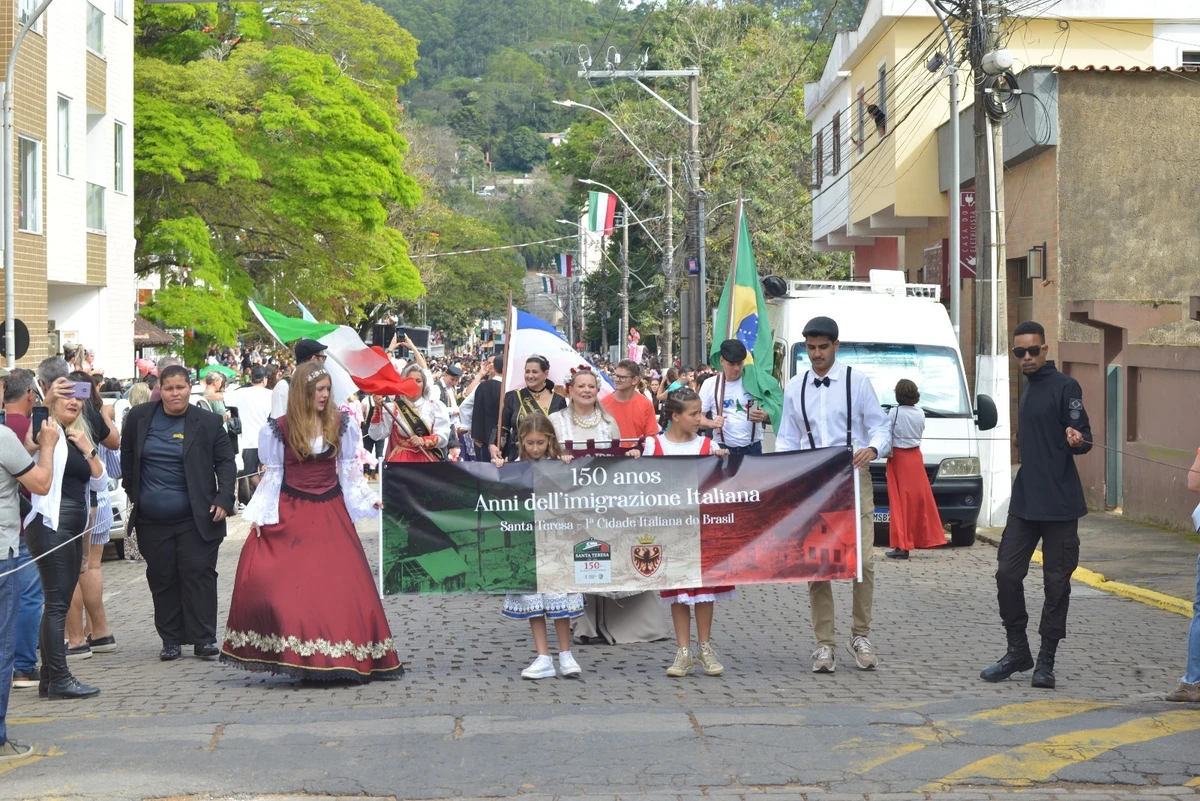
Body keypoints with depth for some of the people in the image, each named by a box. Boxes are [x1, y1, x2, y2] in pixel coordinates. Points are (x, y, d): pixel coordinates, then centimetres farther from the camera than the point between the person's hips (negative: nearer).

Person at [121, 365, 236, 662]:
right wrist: (133, 492, 14)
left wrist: (224, 499, -8)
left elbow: (225, 462, 2)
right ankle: (171, 640, 13)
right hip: (152, 520, 2)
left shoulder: (208, 422, -2)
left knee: (199, 574, -3)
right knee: (162, 579, 5)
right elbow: (127, 458, 17)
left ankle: (204, 639, 2)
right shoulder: (139, 418, 5)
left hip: (195, 518, -2)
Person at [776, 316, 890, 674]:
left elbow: (879, 426, 3)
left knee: (862, 560, -9)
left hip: (853, 476, -2)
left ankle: (861, 636, 7)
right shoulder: (794, 388, 13)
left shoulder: (857, 381, 4)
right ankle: (824, 644, 7)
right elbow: (787, 438, 15)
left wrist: (872, 448, -18)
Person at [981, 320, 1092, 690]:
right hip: (1024, 502, 7)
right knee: (1007, 573, 3)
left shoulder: (1065, 386, -7)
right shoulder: (1027, 389, 17)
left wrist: (1076, 438, -32)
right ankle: (1017, 651, 15)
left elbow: (1082, 437, -13)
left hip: (1059, 504, -7)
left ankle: (1046, 661, 6)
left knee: (1056, 581, 0)